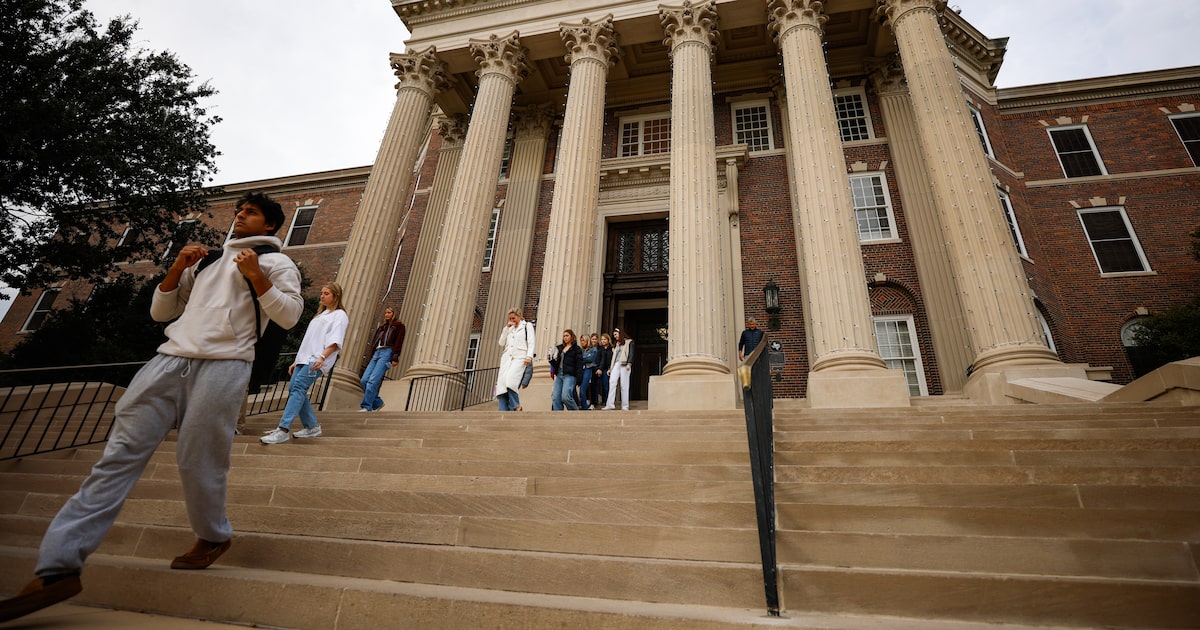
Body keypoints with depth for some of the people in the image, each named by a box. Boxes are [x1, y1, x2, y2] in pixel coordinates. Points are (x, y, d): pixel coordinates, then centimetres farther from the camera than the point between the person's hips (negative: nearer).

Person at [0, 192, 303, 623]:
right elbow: (161, 311, 26)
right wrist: (177, 268, 12)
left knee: (198, 461, -5)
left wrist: (256, 277, -13)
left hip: (223, 365, -6)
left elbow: (290, 315, -3)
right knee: (121, 451, -2)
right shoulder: (206, 260, 30)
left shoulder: (275, 262, 11)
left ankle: (213, 537, 18)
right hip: (171, 358, 6)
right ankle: (58, 568, -1)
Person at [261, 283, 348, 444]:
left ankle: (283, 430, -26)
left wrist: (322, 357, -26)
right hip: (304, 358, 9)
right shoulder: (321, 314, 29)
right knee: (293, 389, 0)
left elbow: (335, 341, -11)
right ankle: (312, 427, 8)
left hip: (317, 361, -9)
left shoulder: (339, 315, 3)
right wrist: (296, 361, 22)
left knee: (298, 388, -20)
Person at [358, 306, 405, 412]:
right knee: (364, 379, -5)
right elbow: (374, 340, 24)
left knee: (373, 380, -19)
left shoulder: (399, 325, 8)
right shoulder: (382, 326, 28)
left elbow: (399, 342, -3)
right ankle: (377, 402, 7)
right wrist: (371, 357, 14)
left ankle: (366, 407, -20)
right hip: (377, 352, 7)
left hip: (387, 352, -7)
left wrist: (395, 358, -15)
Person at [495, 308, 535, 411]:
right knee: (501, 384, -10)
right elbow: (501, 342, 18)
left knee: (510, 381, -27)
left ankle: (516, 406, -13)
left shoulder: (527, 326, 11)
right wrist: (507, 328, 10)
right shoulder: (510, 329, 27)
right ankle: (504, 411, -13)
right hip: (507, 358, 6)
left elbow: (531, 342, -1)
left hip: (519, 358, -5)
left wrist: (529, 356, -15)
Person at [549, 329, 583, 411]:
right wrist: (552, 359, 0)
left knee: (566, 397, -17)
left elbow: (579, 365, -6)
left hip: (569, 376, -6)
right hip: (559, 375, 6)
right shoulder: (560, 348, 19)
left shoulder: (576, 349, 1)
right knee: (555, 398, -1)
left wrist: (579, 379, -15)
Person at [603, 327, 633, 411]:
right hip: (616, 365, 4)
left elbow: (631, 354, -3)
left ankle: (625, 406, -4)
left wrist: (629, 363, -18)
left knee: (624, 385, -7)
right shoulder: (615, 344, 26)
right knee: (612, 382, -16)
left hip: (624, 365, -4)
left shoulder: (629, 342, 9)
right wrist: (610, 368, 19)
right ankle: (610, 404, -24)